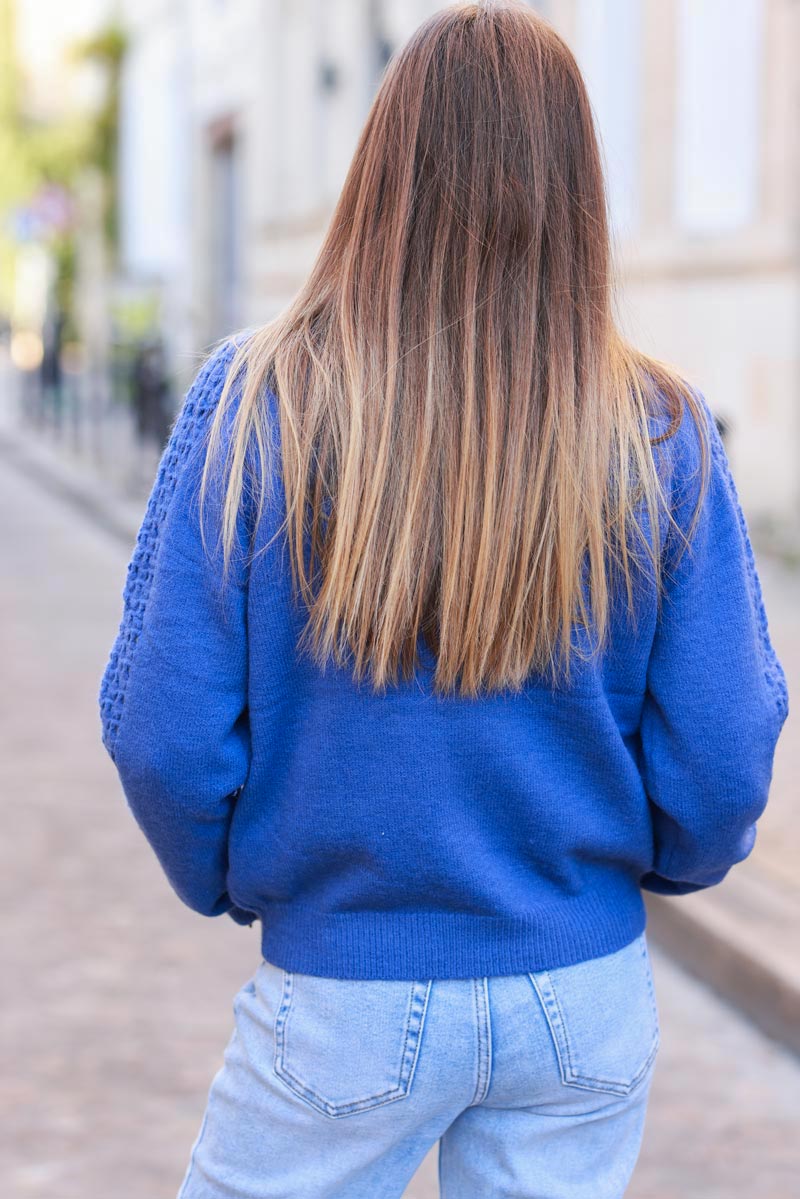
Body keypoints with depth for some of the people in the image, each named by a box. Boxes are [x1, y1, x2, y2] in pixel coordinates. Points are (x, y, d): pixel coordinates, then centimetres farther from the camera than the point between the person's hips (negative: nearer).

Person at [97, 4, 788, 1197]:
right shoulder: (661, 436, -9)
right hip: (586, 997, 2)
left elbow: (164, 732, -13)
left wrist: (225, 881, 8)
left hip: (347, 1001, -1)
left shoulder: (253, 400, -12)